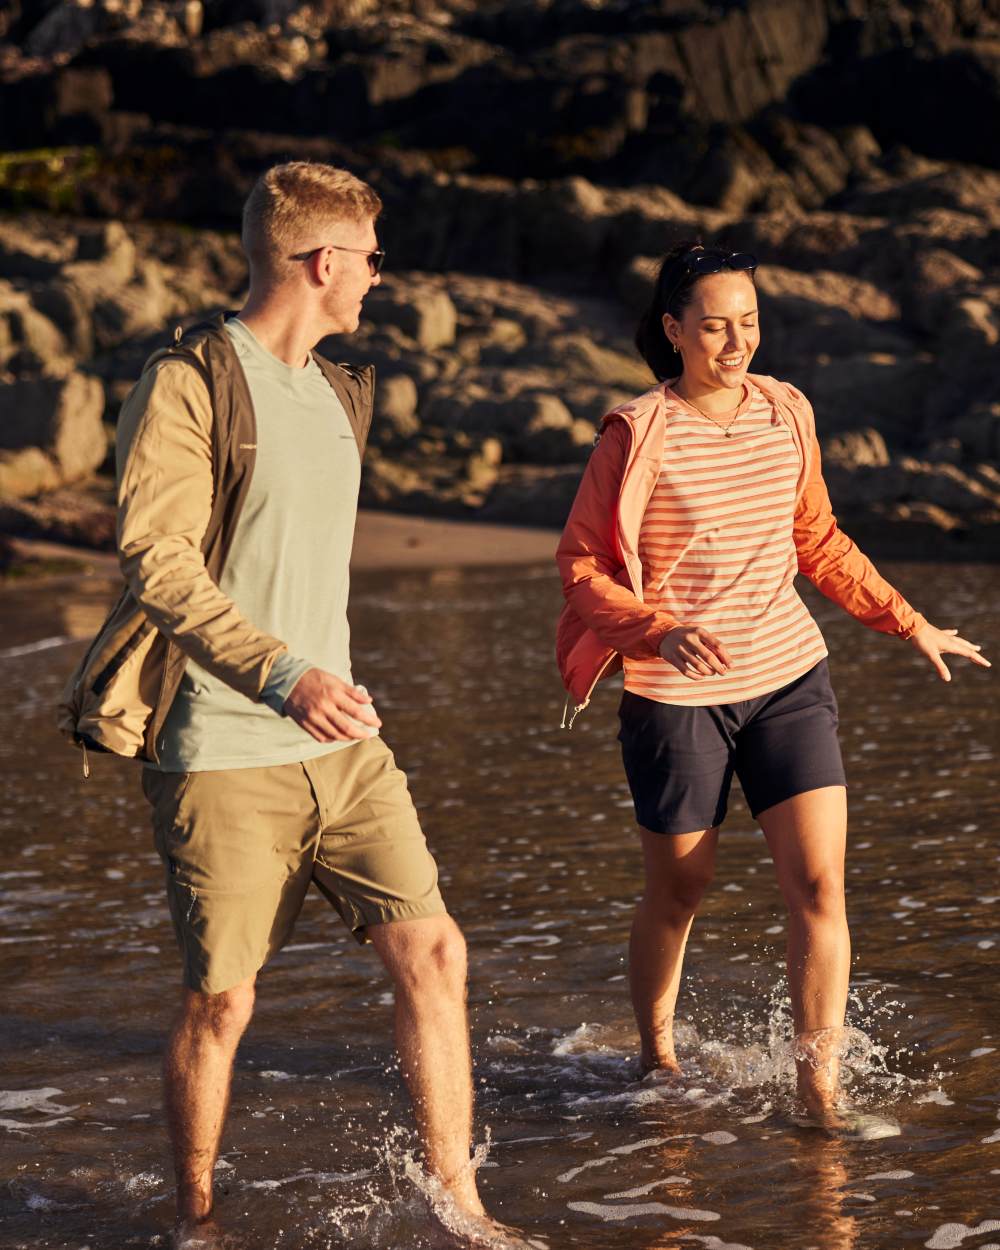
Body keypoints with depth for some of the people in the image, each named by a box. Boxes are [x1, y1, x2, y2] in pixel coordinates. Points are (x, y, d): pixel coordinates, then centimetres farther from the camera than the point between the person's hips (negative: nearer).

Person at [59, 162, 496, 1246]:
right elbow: (156, 561, -19)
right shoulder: (189, 385, -9)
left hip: (341, 743, 7)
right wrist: (282, 677, -29)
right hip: (220, 751, -7)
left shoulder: (335, 395, 16)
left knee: (432, 953, -2)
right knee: (220, 997, 1)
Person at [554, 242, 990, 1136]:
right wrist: (661, 631, -25)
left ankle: (819, 1091, 1)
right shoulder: (639, 435, -11)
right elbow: (580, 565, -8)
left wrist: (909, 623, 16)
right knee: (679, 891, 10)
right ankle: (656, 1056, 34)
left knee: (820, 885, -7)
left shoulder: (787, 414, 5)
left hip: (789, 676, 4)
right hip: (676, 693, -4)